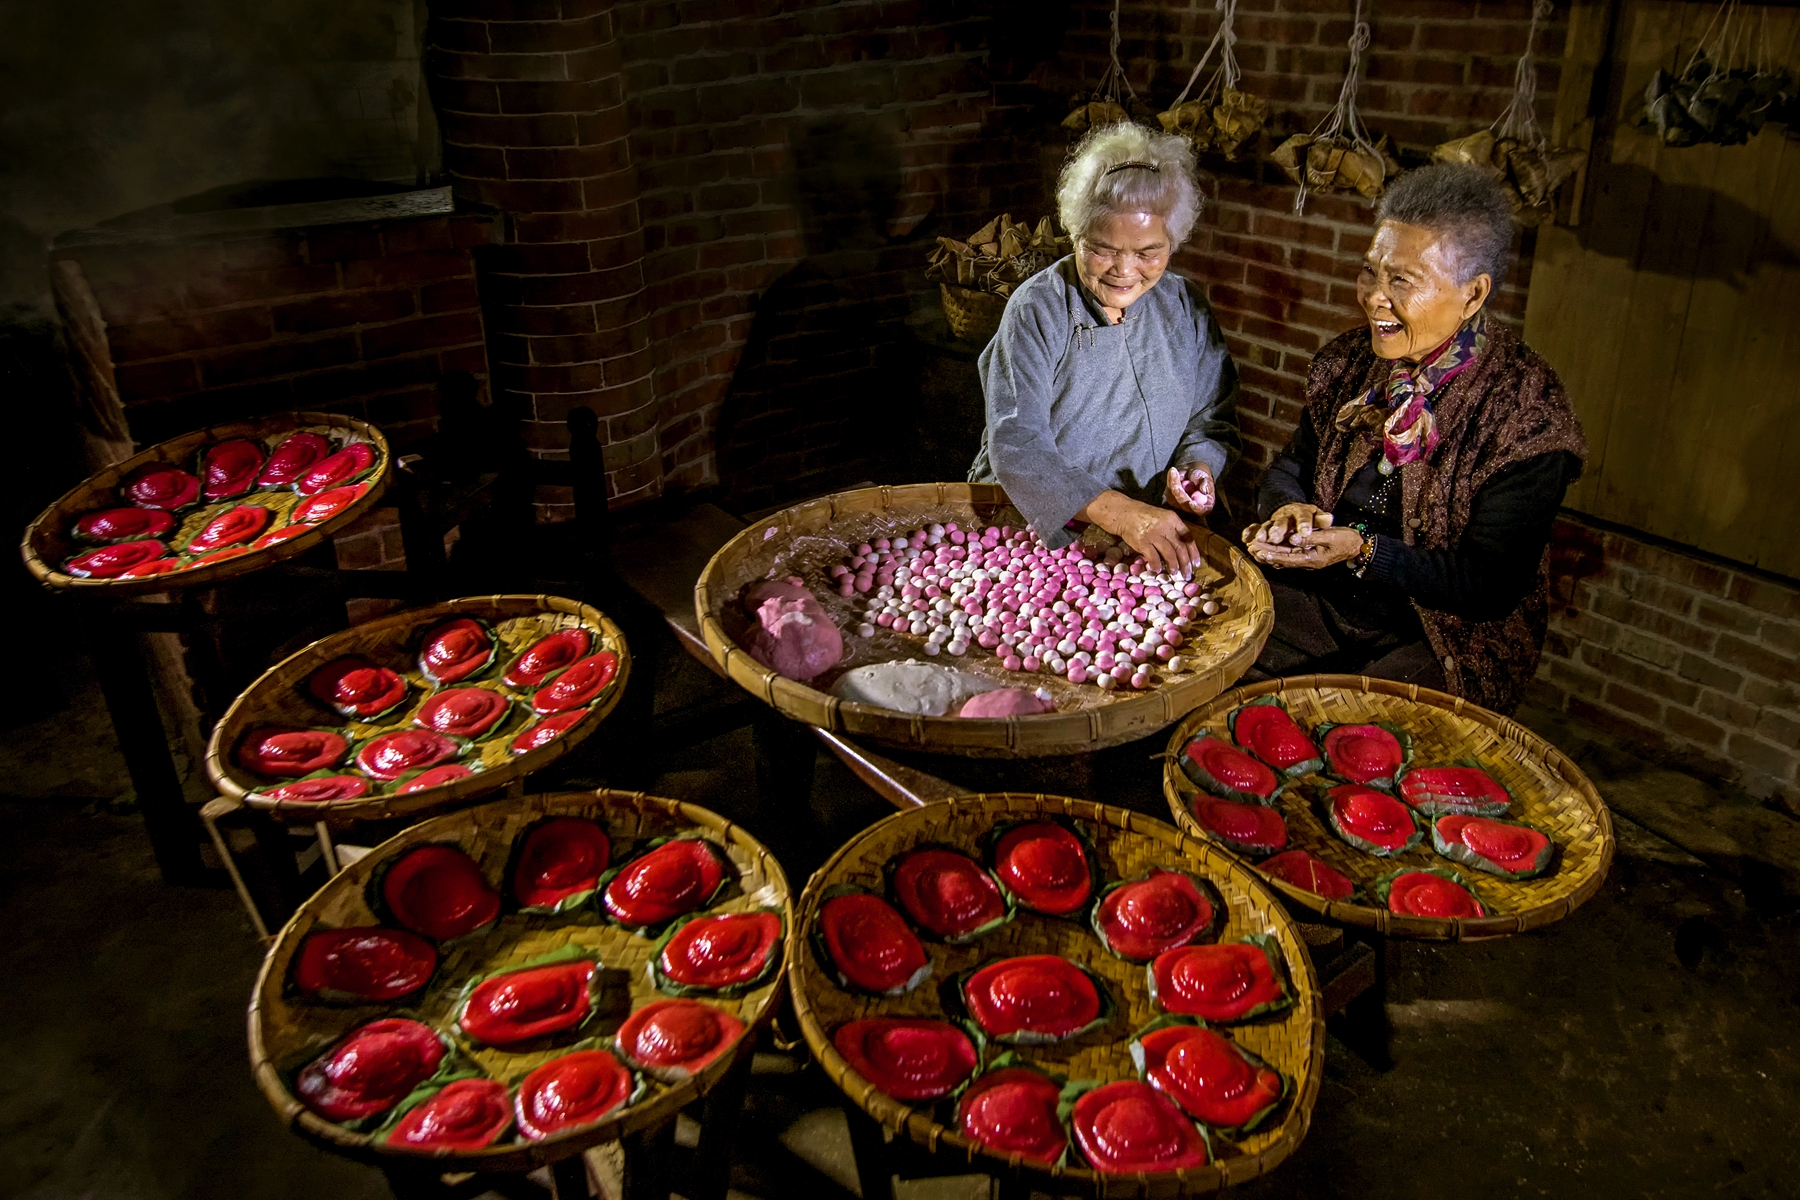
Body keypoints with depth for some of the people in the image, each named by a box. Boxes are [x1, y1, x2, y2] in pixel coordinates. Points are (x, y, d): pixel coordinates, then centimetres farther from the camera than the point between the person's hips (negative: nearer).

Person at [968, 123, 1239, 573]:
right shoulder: (1036, 309, -9)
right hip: (1033, 530, -3)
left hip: (1156, 533, 3)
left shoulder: (1186, 309, 6)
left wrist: (1199, 467, -10)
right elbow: (1015, 445, -20)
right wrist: (1120, 513, -31)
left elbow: (1211, 421, 14)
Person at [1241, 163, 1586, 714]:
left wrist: (1363, 550, -27)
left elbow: (1489, 588, -16)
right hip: (1318, 601, 5)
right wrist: (1290, 511, -13)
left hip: (1446, 636, -5)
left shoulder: (1527, 411, -16)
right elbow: (1288, 470, 12)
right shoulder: (1349, 363, 2)